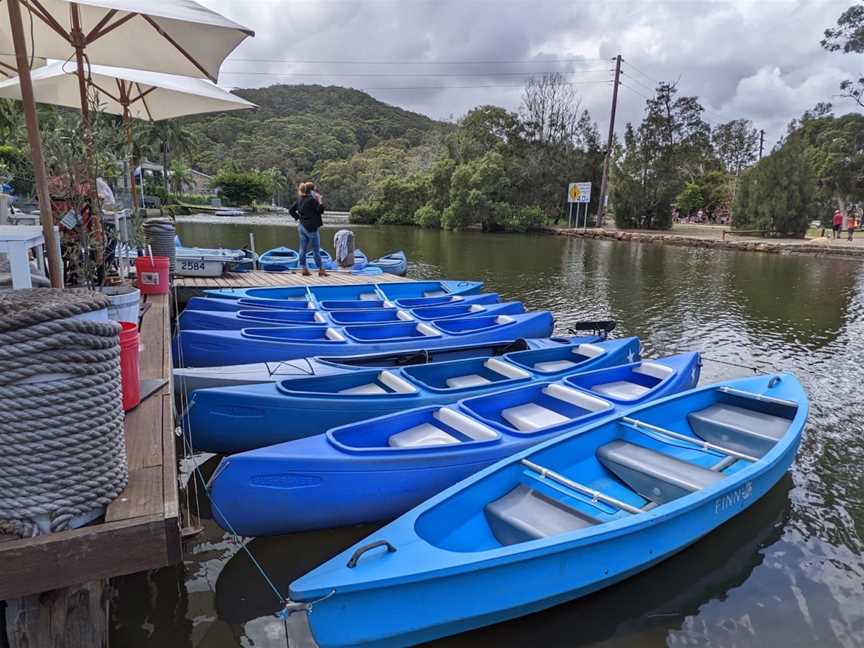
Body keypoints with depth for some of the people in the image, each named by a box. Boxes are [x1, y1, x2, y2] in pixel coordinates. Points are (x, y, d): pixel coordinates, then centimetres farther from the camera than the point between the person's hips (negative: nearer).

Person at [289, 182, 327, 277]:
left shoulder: (299, 200, 8)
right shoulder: (312, 200, -15)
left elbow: (291, 210, 11)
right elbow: (320, 210, -13)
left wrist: (298, 218, 13)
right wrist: (319, 200, -6)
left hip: (302, 226, 7)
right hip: (311, 227, -7)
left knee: (303, 249, 8)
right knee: (316, 250, 0)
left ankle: (304, 269, 12)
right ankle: (321, 269, 7)